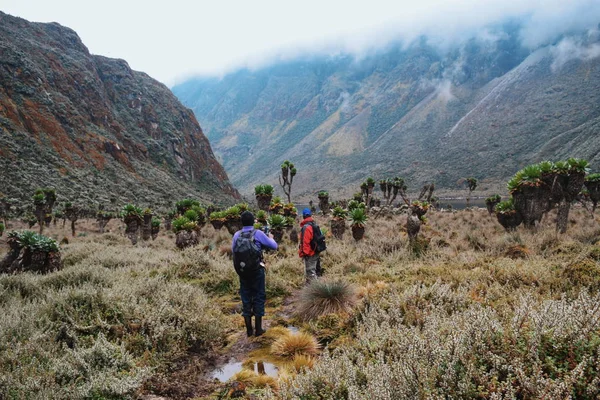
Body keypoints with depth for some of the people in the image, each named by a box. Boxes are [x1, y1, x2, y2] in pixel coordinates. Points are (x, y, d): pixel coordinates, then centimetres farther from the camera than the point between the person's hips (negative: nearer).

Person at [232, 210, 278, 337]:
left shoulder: (237, 235, -1)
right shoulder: (258, 233, -10)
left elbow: (233, 250, 13)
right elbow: (274, 246, -2)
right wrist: (271, 238, 18)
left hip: (242, 271, 3)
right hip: (257, 270, -3)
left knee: (245, 298, 11)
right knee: (259, 297, 7)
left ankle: (249, 329, 16)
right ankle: (258, 329, 10)